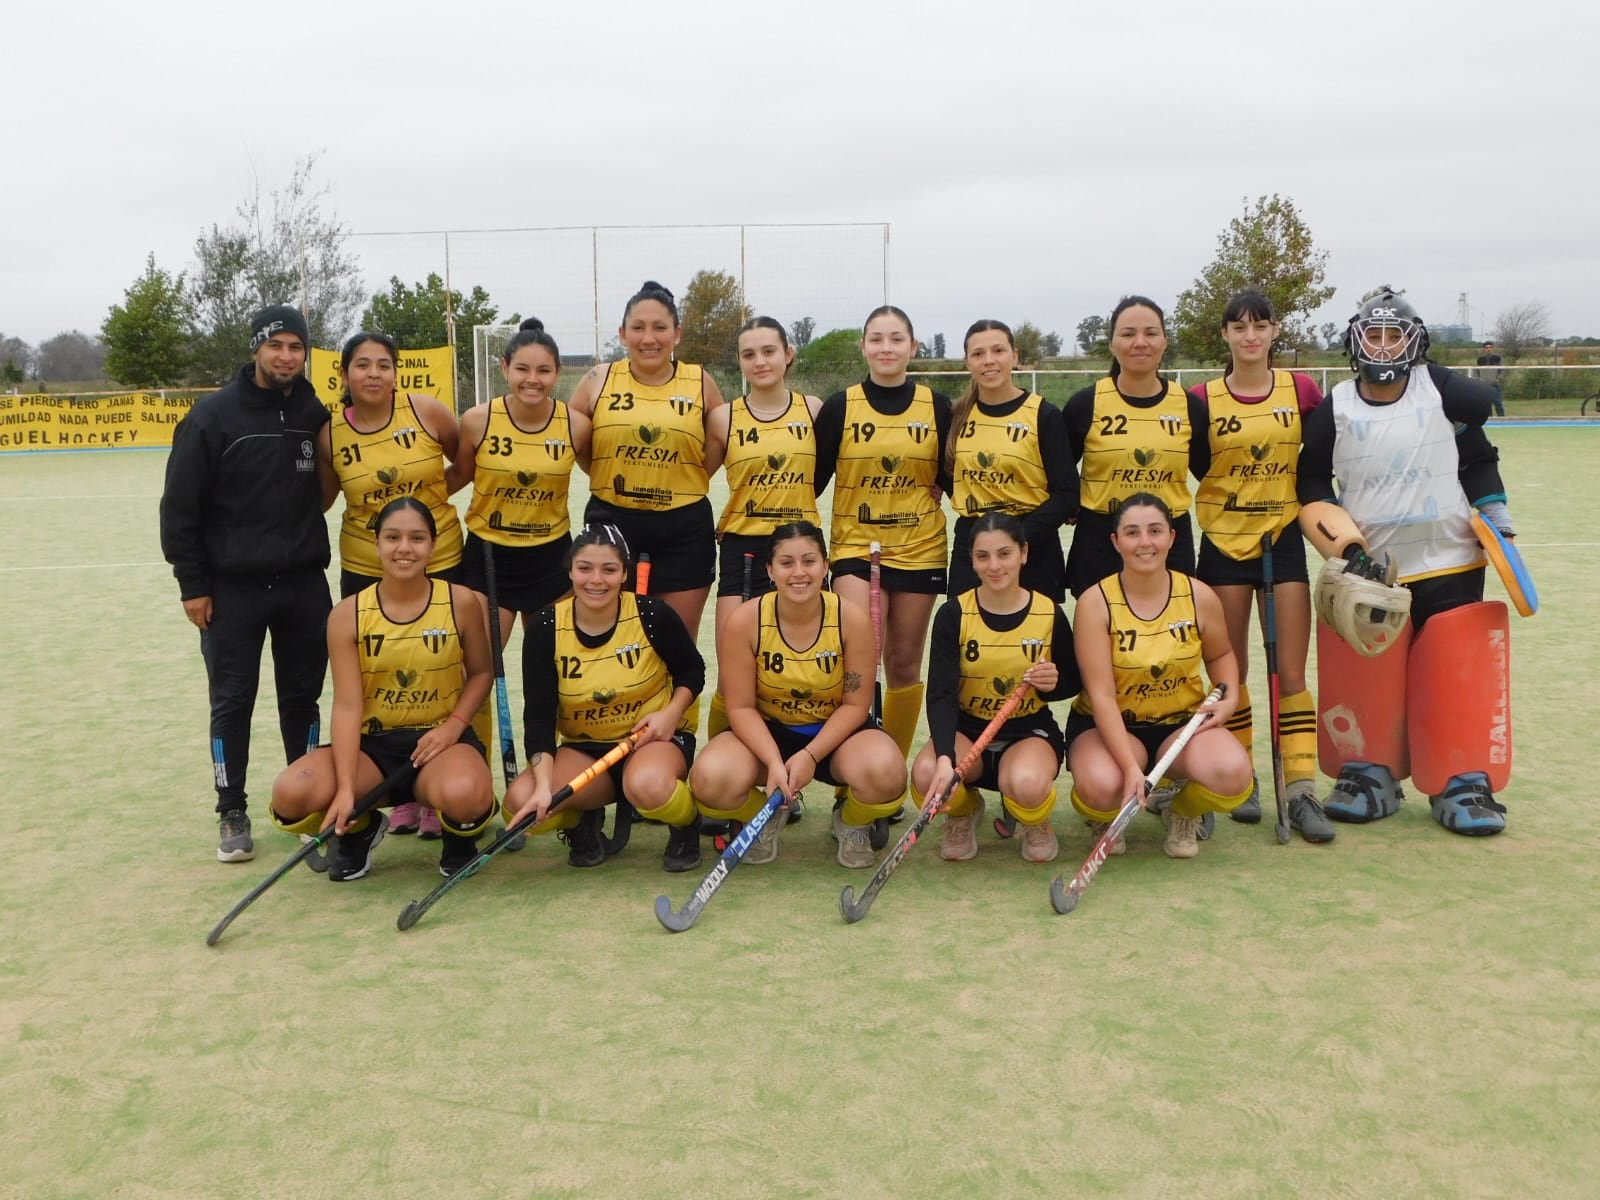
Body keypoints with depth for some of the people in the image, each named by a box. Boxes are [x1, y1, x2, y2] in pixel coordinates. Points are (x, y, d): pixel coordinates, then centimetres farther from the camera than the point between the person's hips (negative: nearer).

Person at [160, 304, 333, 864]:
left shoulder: (314, 414, 4)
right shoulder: (213, 415, -8)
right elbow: (180, 506, -7)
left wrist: (308, 546, 9)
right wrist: (192, 585, -8)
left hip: (304, 583, 3)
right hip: (232, 587, -3)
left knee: (302, 697, 11)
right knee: (232, 702, 4)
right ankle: (232, 812, 16)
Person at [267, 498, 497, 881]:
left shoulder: (461, 603, -6)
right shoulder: (348, 615, -6)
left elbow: (482, 672, 8)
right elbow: (347, 706, -11)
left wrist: (454, 724, -12)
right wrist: (346, 789, -21)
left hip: (439, 738, -1)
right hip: (371, 743, 2)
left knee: (464, 795, -38)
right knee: (291, 794, -25)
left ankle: (459, 838, 5)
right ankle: (359, 829, 12)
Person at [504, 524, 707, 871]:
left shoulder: (652, 614, -15)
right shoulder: (546, 626, -12)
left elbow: (692, 670, 2)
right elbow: (538, 715, -13)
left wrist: (672, 713, -18)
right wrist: (543, 785, -25)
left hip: (654, 738, -2)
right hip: (584, 747, 3)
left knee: (648, 786, -40)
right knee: (521, 804, -25)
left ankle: (686, 824, -1)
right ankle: (582, 823, 11)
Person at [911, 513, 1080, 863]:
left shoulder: (1049, 613, -6)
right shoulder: (954, 614, -10)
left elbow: (1074, 683, 7)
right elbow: (941, 694, -18)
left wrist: (1054, 683, -19)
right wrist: (945, 758, -35)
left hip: (1030, 730, -1)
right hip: (967, 728, 1)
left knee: (1027, 784, -37)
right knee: (927, 774, -34)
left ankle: (1035, 821, 5)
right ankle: (962, 812, 7)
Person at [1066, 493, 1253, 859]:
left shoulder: (1199, 597, -5)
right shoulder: (1095, 602, -16)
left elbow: (1220, 654, 17)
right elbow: (1101, 695, -20)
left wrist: (1229, 698, -5)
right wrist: (1130, 766, -31)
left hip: (1183, 721, 3)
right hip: (1110, 725, -2)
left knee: (1232, 773, -30)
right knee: (1100, 786, -37)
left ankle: (1183, 813, 10)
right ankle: (1105, 819, 7)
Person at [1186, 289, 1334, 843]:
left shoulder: (1301, 389, 1)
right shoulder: (1204, 398, -2)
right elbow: (1194, 466, 3)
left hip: (1283, 538, 0)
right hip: (1223, 541, 0)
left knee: (1290, 672, -1)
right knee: (1231, 671, 6)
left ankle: (1302, 791, 3)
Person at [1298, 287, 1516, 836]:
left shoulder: (1442, 391, -2)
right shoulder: (1333, 410, -2)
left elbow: (1477, 457, 13)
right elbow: (1311, 489, 0)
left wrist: (1495, 512, 7)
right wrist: (1348, 549, -10)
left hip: (1450, 567, 0)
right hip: (1369, 570, 0)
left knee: (1457, 677, 1)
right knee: (1367, 680, 3)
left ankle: (1464, 784, 12)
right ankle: (1370, 776, 19)